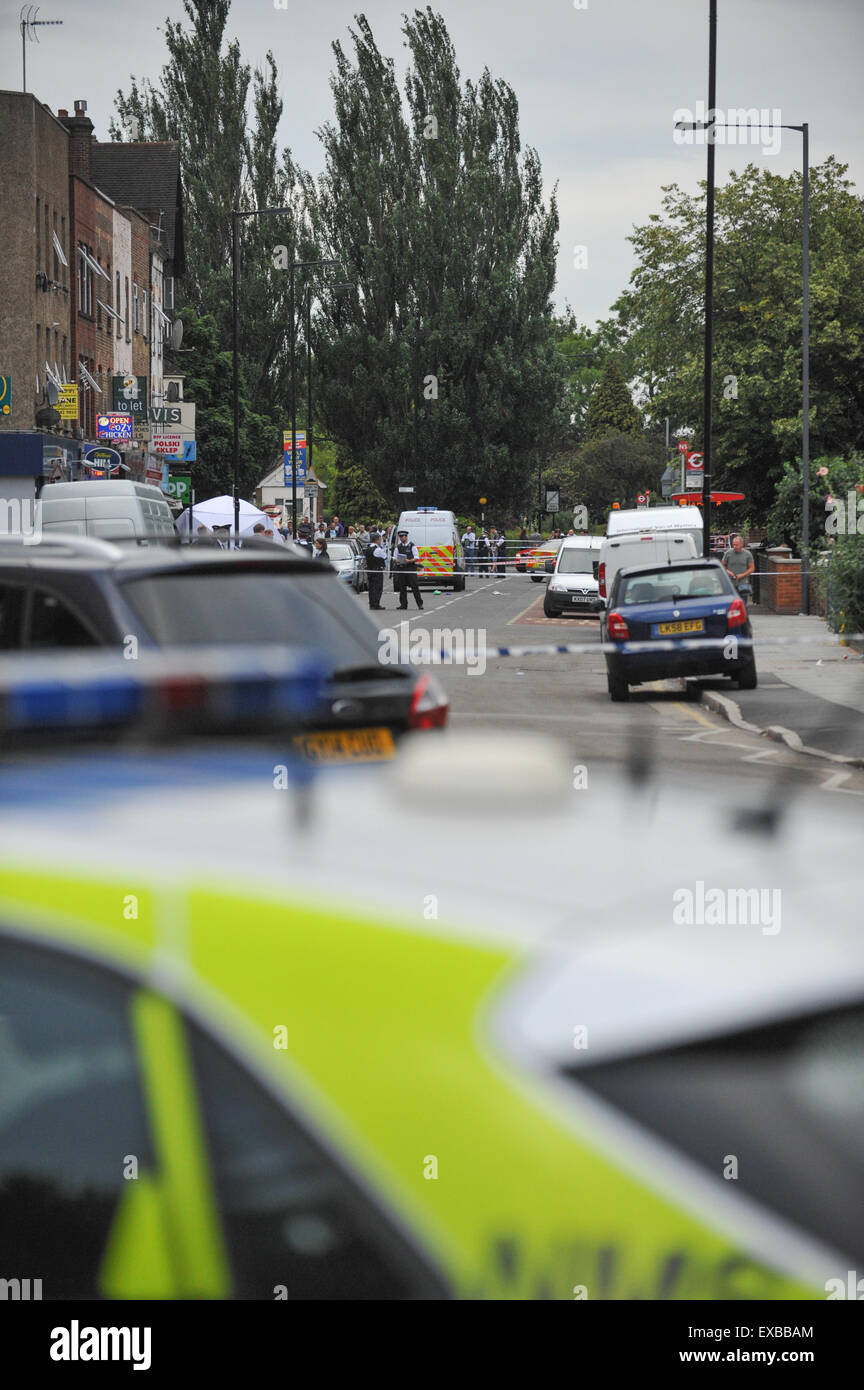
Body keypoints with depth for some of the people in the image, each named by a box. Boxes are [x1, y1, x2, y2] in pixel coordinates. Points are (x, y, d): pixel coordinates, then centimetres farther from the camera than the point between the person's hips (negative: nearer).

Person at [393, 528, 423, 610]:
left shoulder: (412, 546, 0)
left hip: (411, 569, -4)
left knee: (414, 586, -7)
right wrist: (396, 560, -9)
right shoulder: (398, 547, 13)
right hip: (401, 569, 4)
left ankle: (419, 603, -5)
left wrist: (409, 561, -19)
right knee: (402, 587, 4)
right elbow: (394, 558, 15)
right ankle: (403, 604, 11)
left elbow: (416, 558, -3)